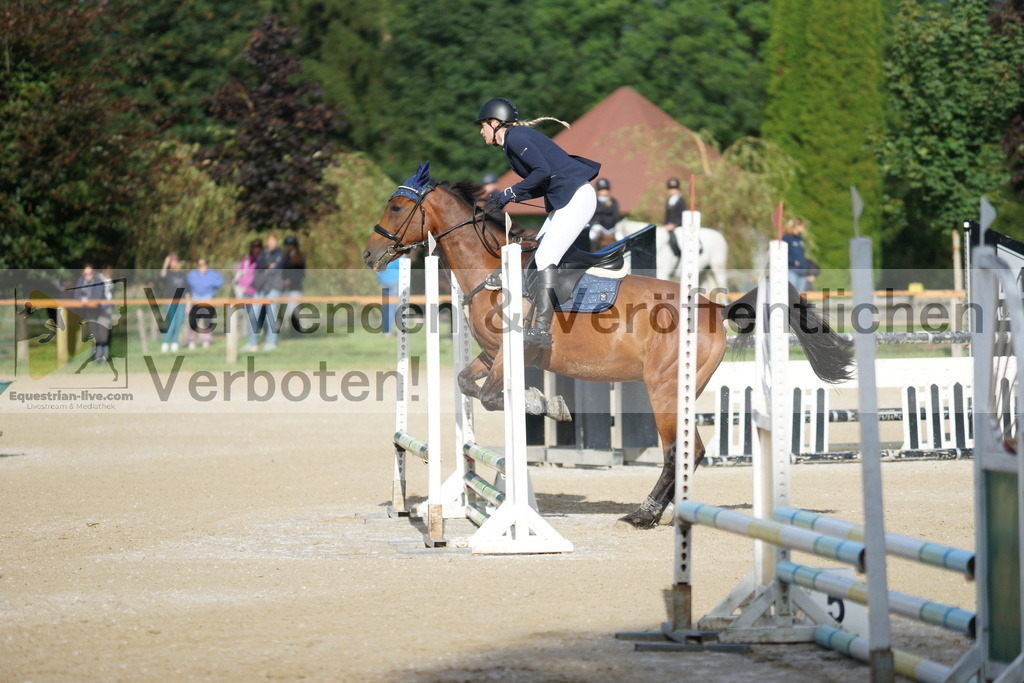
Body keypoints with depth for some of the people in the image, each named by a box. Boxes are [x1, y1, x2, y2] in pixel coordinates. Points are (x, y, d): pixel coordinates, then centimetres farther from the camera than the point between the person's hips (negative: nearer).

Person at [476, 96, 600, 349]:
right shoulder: (518, 137, 20)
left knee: (546, 257, -17)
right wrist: (505, 200, 10)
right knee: (539, 257, 10)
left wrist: (510, 193, -14)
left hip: (577, 197, -11)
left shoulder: (515, 138, -10)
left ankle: (541, 330, -23)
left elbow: (543, 171, -21)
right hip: (565, 201, 11)